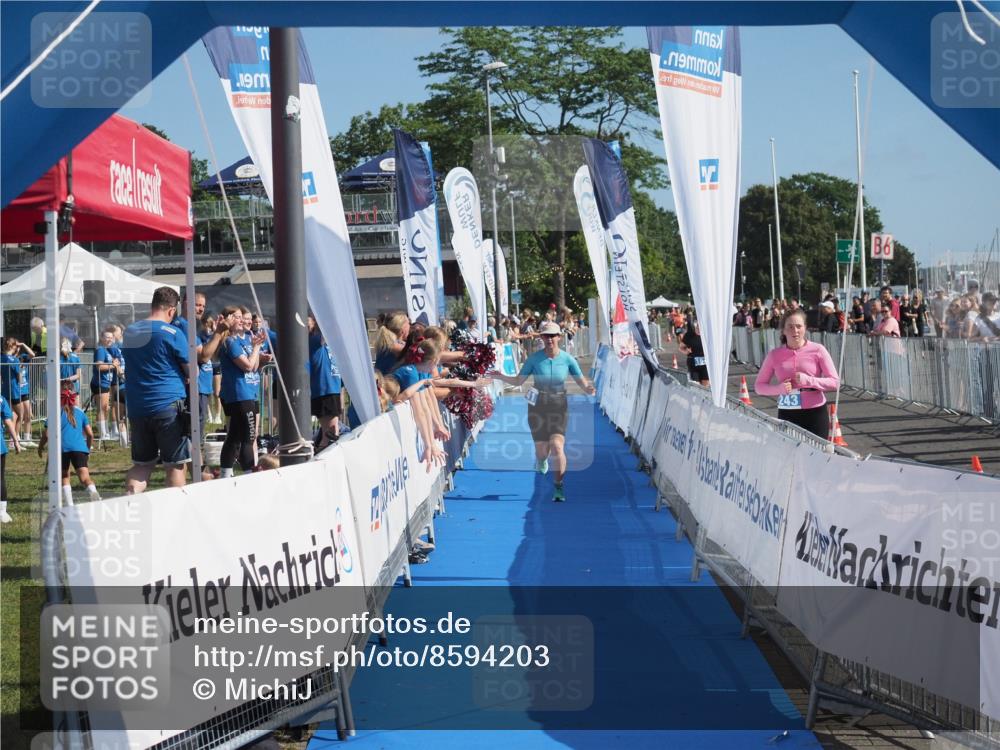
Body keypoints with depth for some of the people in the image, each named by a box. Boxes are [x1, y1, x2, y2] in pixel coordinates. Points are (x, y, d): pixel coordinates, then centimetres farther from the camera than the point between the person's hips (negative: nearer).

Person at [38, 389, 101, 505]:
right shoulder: (80, 412, 20)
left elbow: (47, 434, 6)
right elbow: (90, 434, 16)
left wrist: (40, 446, 23)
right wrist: (88, 449, 29)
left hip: (62, 448, -1)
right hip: (80, 447, 1)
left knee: (64, 476, 13)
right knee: (84, 477, -8)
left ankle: (69, 504, 0)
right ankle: (93, 492, -39)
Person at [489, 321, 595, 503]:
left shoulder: (567, 359, -6)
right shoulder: (534, 359, -7)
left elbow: (582, 382, -2)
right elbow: (517, 381, 0)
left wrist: (589, 389, -25)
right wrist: (501, 377, -17)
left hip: (558, 406, 0)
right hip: (538, 406, 0)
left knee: (557, 446, -16)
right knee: (542, 450, 3)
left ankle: (559, 487, -3)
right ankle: (541, 459, 44)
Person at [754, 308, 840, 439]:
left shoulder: (817, 350, -3)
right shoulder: (775, 355, 3)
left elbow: (835, 382, -4)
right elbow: (759, 385, 6)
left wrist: (808, 380, -17)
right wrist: (779, 388, -13)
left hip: (815, 413, -2)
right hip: (786, 415, 2)